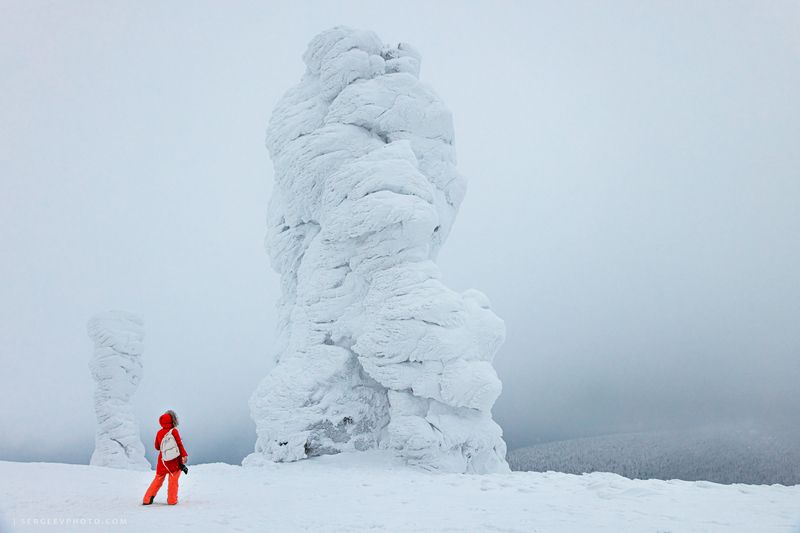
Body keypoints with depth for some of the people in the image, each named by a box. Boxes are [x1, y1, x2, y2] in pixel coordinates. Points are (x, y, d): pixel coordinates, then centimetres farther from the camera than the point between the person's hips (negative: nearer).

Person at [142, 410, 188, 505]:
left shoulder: (159, 433, 1)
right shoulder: (174, 431, -11)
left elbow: (157, 447, 11)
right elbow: (179, 444, -12)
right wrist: (184, 455, -9)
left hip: (162, 461, 4)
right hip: (174, 460, -4)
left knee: (158, 479, 14)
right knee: (173, 480, 5)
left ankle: (147, 499, 13)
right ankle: (172, 500, 3)